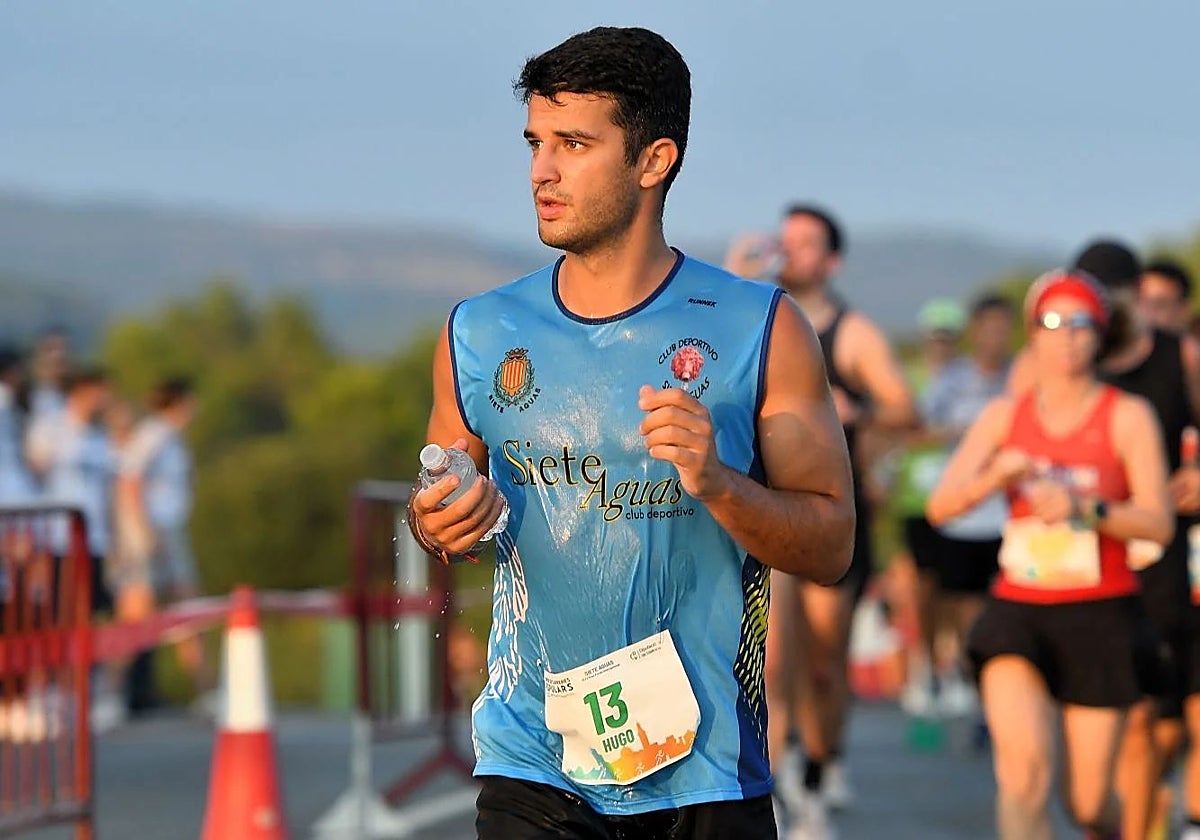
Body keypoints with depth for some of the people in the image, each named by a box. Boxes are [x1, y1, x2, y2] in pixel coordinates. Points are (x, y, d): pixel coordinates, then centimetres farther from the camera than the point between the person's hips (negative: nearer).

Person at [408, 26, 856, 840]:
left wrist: (716, 483, -21)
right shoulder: (481, 335, 5)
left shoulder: (758, 330, -3)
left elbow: (830, 545, -4)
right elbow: (440, 516, 15)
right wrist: (436, 527, -8)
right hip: (531, 769, 1)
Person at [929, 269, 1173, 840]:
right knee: (1023, 768, -23)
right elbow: (940, 506, 0)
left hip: (1099, 616, -1)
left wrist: (1084, 509, -27)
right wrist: (995, 476, -19)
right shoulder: (1005, 415, 7)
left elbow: (1158, 523, -11)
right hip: (1017, 607, 1)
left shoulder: (1128, 417, -1)